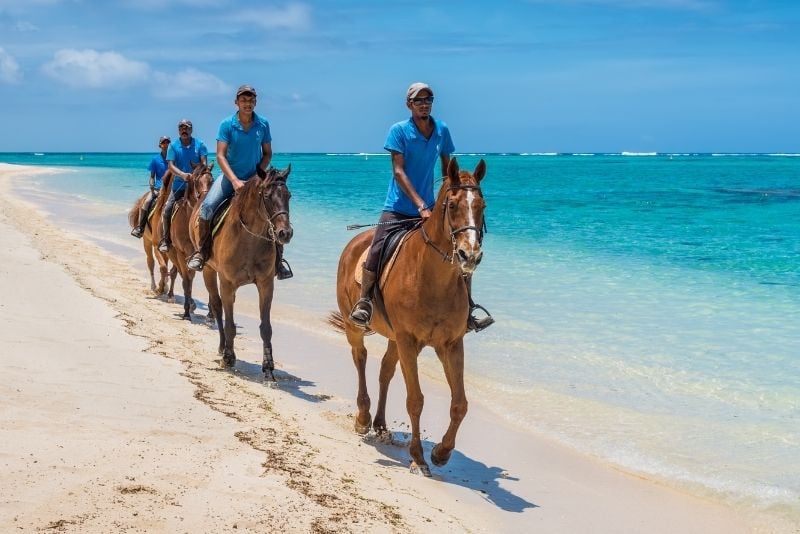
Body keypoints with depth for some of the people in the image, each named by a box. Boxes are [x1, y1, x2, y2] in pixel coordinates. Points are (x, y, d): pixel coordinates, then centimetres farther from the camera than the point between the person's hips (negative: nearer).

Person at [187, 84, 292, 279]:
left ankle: (278, 258, -2)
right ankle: (202, 251, -4)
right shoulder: (227, 124, -10)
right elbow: (220, 156, -14)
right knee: (207, 206, -23)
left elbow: (267, 153, 8)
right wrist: (235, 181, -25)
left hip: (254, 177, 2)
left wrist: (260, 172, -10)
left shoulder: (263, 124, -2)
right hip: (230, 176, -1)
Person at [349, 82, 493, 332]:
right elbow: (399, 172, -15)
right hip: (398, 208, -4)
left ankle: (468, 311, 9)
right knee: (377, 251, -22)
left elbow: (447, 171, 14)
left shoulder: (442, 130, 4)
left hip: (429, 208, 4)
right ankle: (363, 302, -5)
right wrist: (421, 206, -23)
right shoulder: (399, 130, -9)